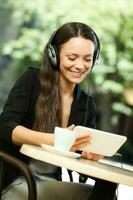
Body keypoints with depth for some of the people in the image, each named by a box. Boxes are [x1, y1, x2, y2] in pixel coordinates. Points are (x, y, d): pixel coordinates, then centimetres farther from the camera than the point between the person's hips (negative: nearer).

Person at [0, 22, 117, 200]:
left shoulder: (87, 104, 8)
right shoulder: (32, 80, -5)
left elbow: (84, 150, 10)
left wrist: (89, 155, -16)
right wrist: (53, 140, -32)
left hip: (52, 184, 5)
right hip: (15, 180, -5)